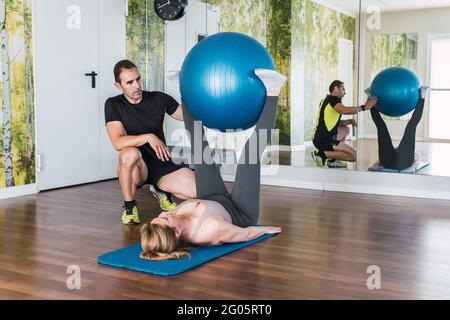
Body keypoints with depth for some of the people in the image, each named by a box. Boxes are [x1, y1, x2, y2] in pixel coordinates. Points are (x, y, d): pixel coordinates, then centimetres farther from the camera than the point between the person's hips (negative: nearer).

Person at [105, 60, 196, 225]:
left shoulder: (158, 99, 0)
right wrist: (148, 137, -31)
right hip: (137, 168, -3)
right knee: (130, 153, -39)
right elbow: (118, 143, -21)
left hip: (162, 164, 3)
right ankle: (129, 206, -13)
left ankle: (161, 190, 14)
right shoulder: (113, 105, -8)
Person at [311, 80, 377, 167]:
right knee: (353, 156, -8)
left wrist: (350, 121, 12)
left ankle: (332, 159, 15)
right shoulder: (333, 99, -6)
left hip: (318, 138, 10)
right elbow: (345, 110, -28)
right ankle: (322, 154, -12)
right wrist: (363, 107, -21)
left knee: (345, 129, 29)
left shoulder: (327, 100, 23)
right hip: (324, 140, -10)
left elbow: (336, 123, 27)